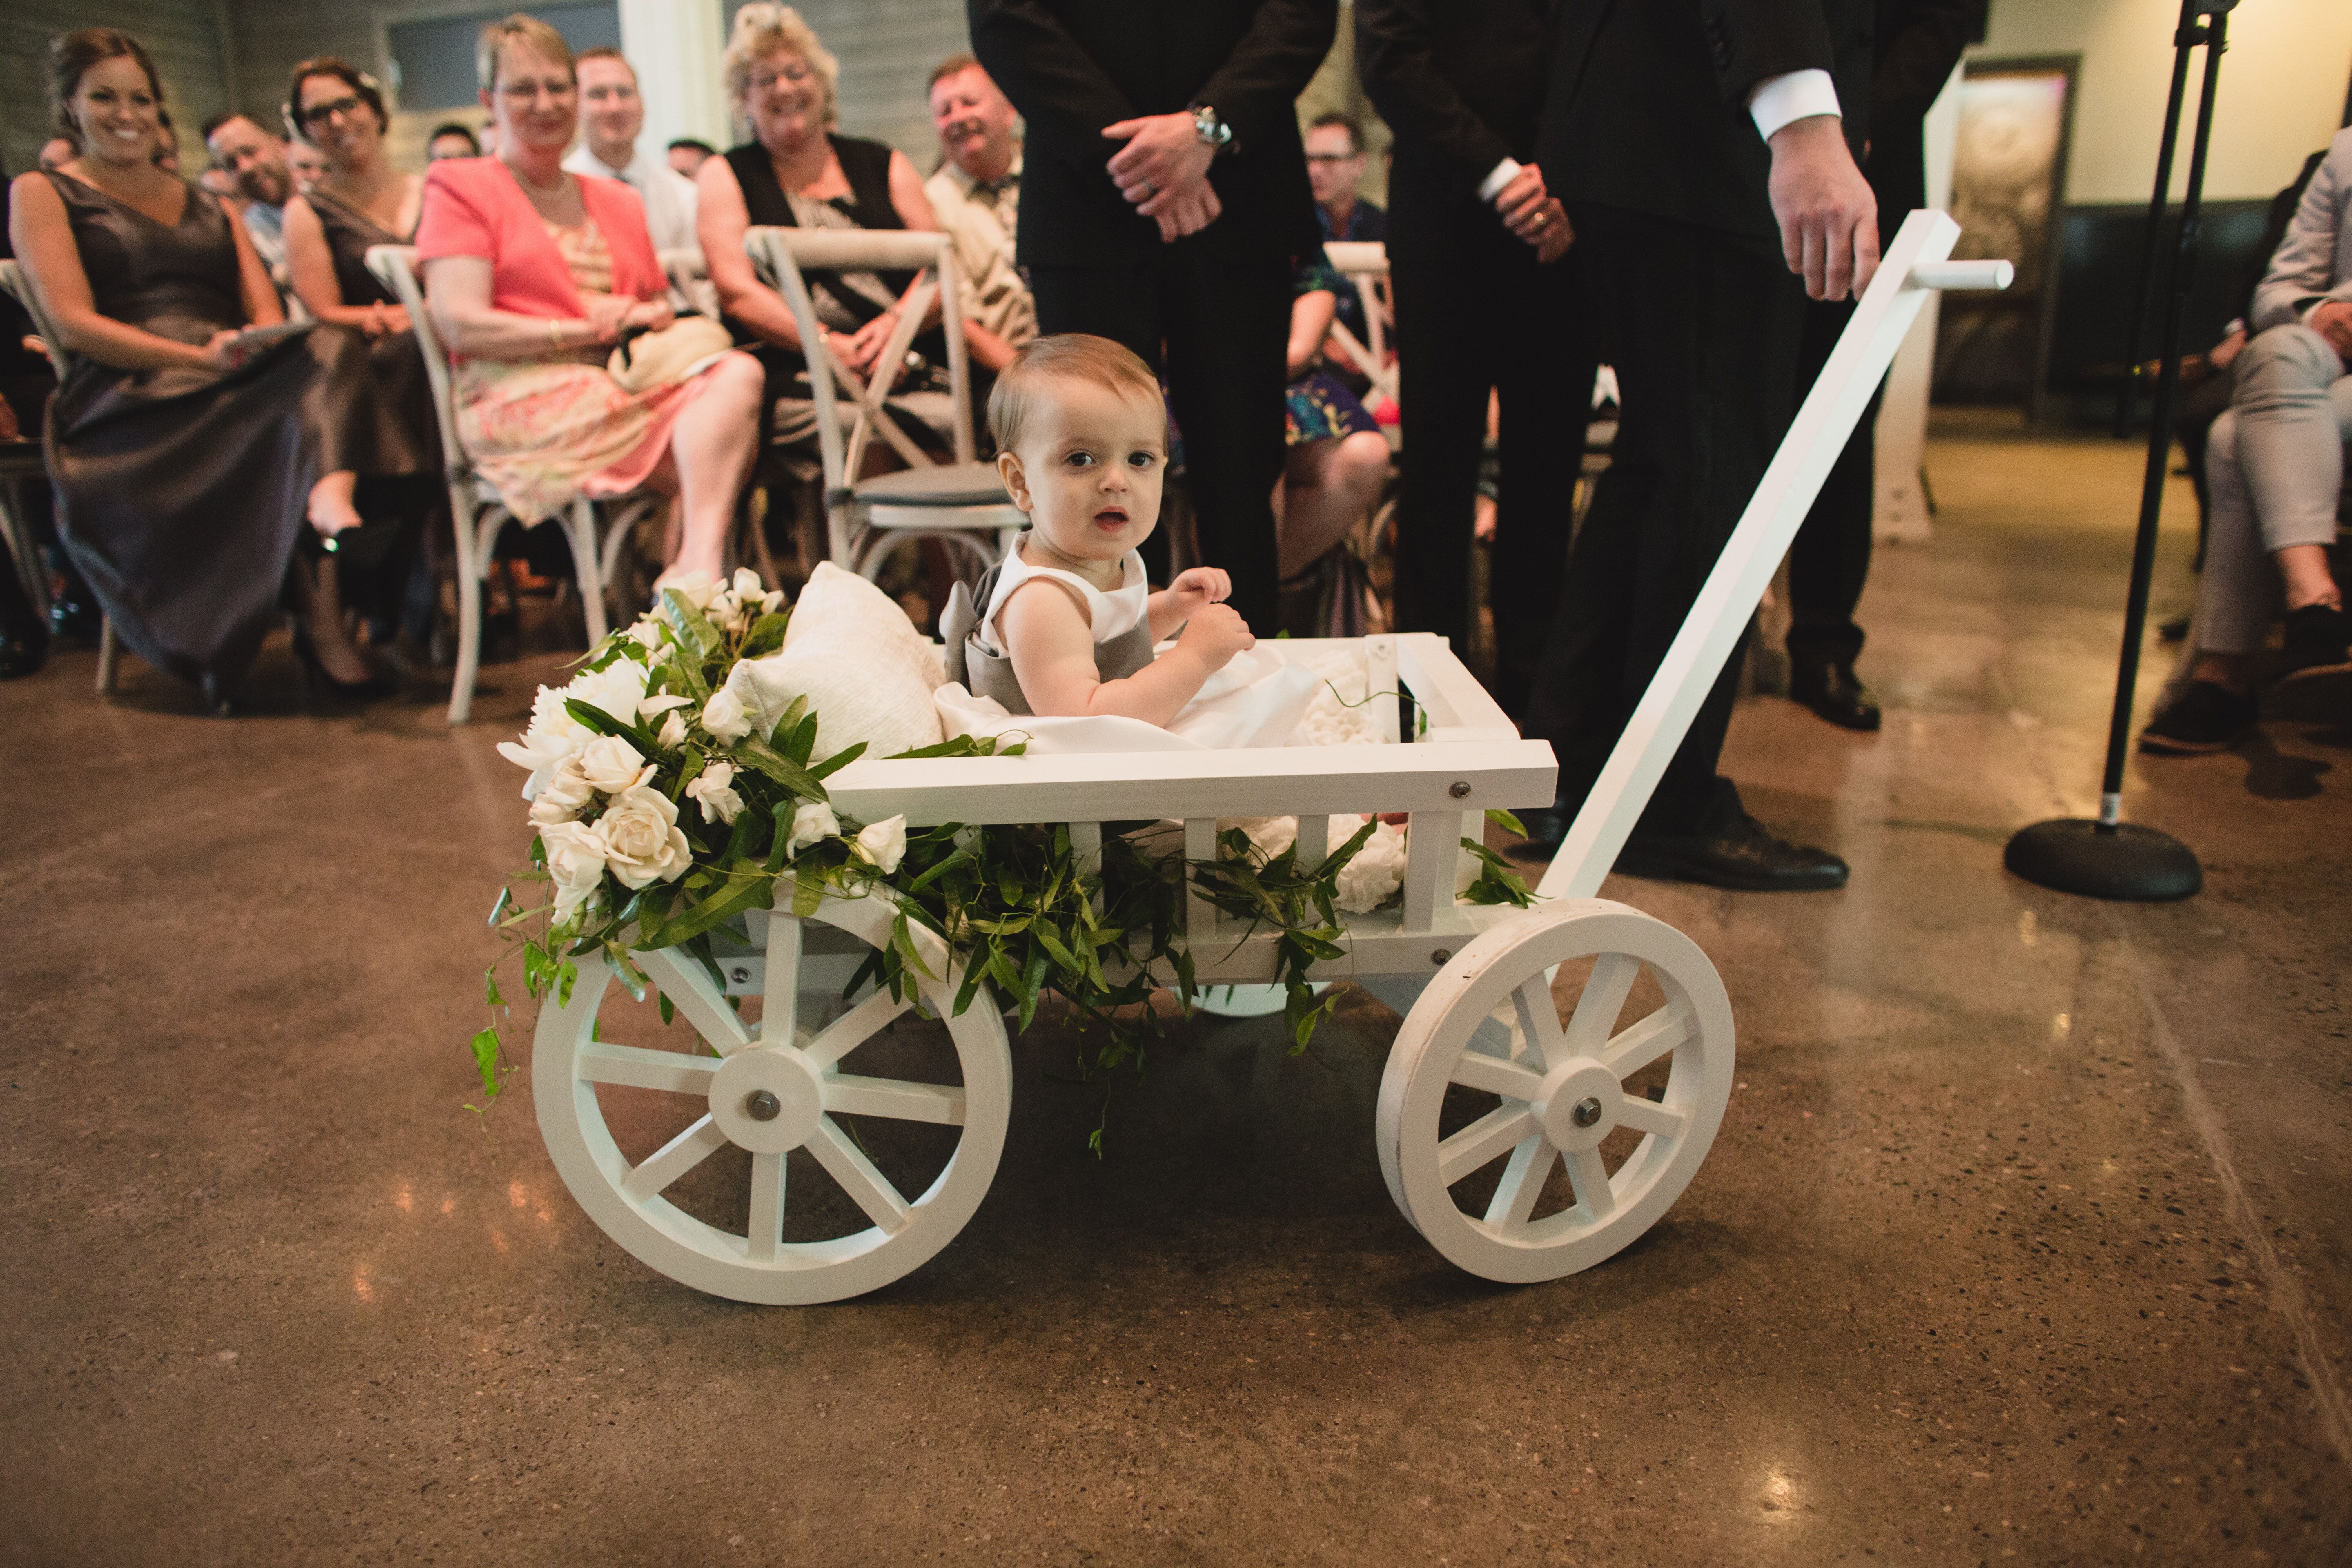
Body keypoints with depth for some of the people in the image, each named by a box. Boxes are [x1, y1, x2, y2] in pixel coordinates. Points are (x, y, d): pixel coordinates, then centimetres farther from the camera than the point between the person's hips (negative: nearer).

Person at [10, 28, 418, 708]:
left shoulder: (207, 205, 31)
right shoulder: (41, 193, 16)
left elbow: (267, 309, 16)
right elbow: (75, 323, 0)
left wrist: (264, 341, -10)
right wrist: (200, 356, -16)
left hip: (241, 381, 4)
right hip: (130, 403, -4)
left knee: (332, 349, -33)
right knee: (297, 415, -37)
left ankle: (330, 504, -57)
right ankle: (324, 614, -43)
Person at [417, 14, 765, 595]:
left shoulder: (618, 202, 29)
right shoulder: (461, 187, 9)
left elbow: (662, 308, 26)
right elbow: (461, 325, -3)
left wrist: (642, 317, 1)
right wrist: (588, 328, -7)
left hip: (630, 389, 6)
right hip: (522, 401, -6)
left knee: (739, 370, -28)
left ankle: (696, 571, -44)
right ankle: (698, 577, -43)